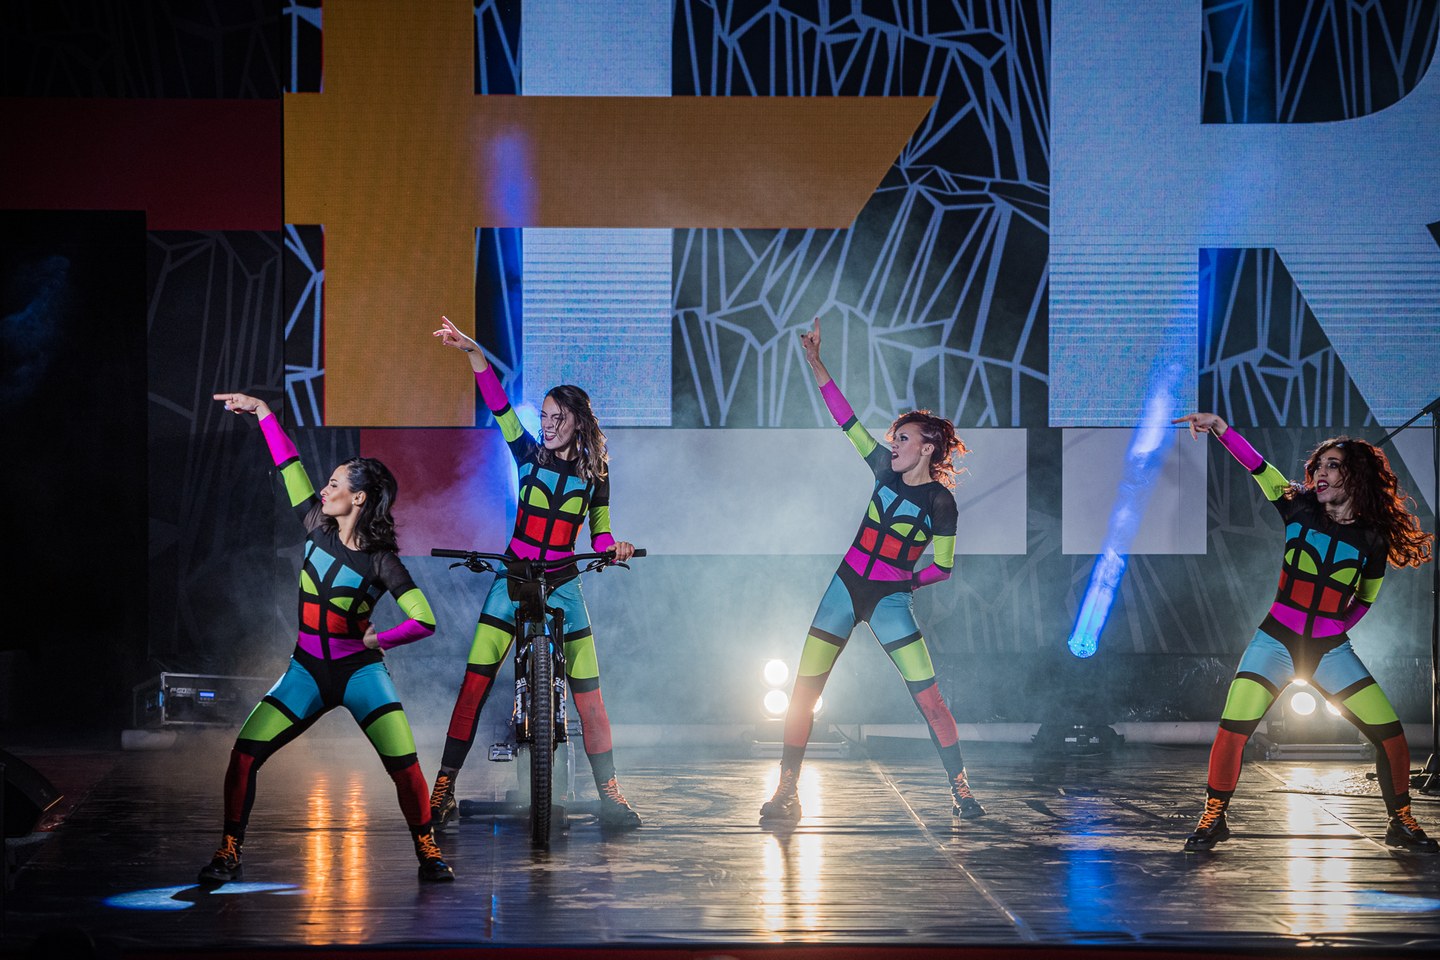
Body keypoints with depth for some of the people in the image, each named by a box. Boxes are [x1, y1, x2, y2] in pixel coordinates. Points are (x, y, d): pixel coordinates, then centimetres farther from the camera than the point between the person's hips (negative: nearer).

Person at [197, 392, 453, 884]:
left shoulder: (382, 562, -12)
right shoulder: (316, 527, -1)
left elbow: (424, 621, -16)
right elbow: (289, 463, 3)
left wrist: (377, 640, -9)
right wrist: (262, 412, 5)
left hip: (360, 672, -3)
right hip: (307, 672, 4)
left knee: (404, 764, -17)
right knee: (244, 752, -11)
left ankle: (428, 852, 2)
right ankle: (229, 852, 1)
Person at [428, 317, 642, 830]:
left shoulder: (594, 474, 4)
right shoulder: (528, 455, 3)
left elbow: (599, 535, 6)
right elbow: (499, 404, -8)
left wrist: (612, 547, -17)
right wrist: (473, 352, -19)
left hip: (563, 585, 0)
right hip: (513, 577, 0)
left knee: (588, 695, -4)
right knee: (474, 682, -9)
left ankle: (609, 793, 5)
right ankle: (444, 787, -5)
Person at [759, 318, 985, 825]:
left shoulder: (940, 501, -9)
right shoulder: (887, 469, 3)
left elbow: (943, 567, -3)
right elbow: (846, 419, 4)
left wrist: (906, 580, -11)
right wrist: (815, 362, 1)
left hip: (890, 599, -4)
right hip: (845, 587, 4)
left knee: (928, 696, -10)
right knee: (803, 690, -3)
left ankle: (961, 789, 1)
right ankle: (787, 792, 2)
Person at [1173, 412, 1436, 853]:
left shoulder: (1372, 539, -1)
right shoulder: (1299, 506, -3)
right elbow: (1257, 466, -13)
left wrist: (1342, 624, 1)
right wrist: (1221, 428, -25)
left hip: (1331, 650, 1)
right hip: (1277, 640, -1)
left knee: (1390, 733, -6)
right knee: (1233, 727, -18)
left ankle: (1401, 823, 14)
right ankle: (1213, 819, -1)